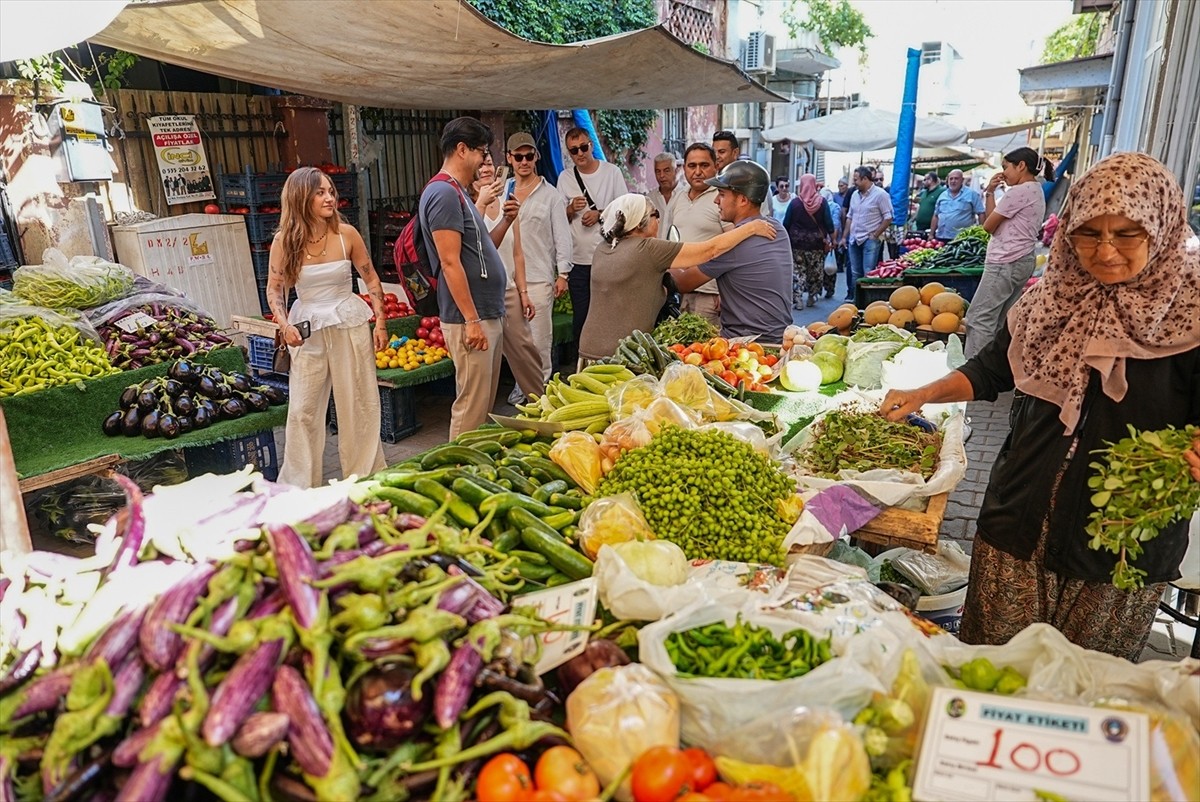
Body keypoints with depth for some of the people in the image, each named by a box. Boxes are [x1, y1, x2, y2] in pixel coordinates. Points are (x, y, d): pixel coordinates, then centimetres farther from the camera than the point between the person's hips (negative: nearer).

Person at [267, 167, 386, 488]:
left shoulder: (346, 233, -4)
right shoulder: (284, 240, -5)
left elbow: (371, 278, 5)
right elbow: (274, 289, 2)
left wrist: (381, 321, 0)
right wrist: (285, 325, -14)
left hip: (350, 325, 0)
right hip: (308, 329, 0)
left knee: (359, 404, 7)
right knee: (303, 409, 4)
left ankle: (365, 477, 23)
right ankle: (299, 487, 18)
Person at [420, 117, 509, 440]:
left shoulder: (457, 192, 18)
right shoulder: (443, 193, -13)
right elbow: (450, 263, -20)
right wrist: (471, 320, -21)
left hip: (489, 315, 11)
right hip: (470, 319, -10)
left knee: (485, 404, 17)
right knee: (471, 407, -4)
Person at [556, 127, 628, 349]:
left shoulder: (612, 172, 3)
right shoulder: (565, 177, 9)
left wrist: (600, 214, -10)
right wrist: (571, 209, -9)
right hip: (578, 260, 2)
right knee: (580, 320, 7)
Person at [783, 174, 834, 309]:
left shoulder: (795, 202, -4)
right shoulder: (821, 201, -4)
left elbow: (786, 224, 0)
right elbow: (828, 223, -3)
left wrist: (785, 239, 14)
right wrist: (832, 240, 6)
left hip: (797, 242, -1)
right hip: (817, 242, 1)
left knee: (797, 271, 4)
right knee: (816, 271, 14)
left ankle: (798, 300, -3)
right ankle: (812, 297, 21)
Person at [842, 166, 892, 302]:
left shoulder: (880, 194, -7)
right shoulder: (854, 195, 12)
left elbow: (888, 218, -9)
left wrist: (875, 235, -12)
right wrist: (844, 236, 15)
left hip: (870, 240, -6)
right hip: (854, 239, 6)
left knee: (868, 273, -9)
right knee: (855, 272, 11)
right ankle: (853, 297, 18)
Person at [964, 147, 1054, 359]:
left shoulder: (1019, 191, -13)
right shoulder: (1036, 191, 18)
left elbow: (989, 225, -6)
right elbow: (999, 222, 16)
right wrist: (990, 192, 10)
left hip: (1006, 263, -10)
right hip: (1022, 261, 10)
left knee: (980, 318, -10)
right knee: (1002, 321, 9)